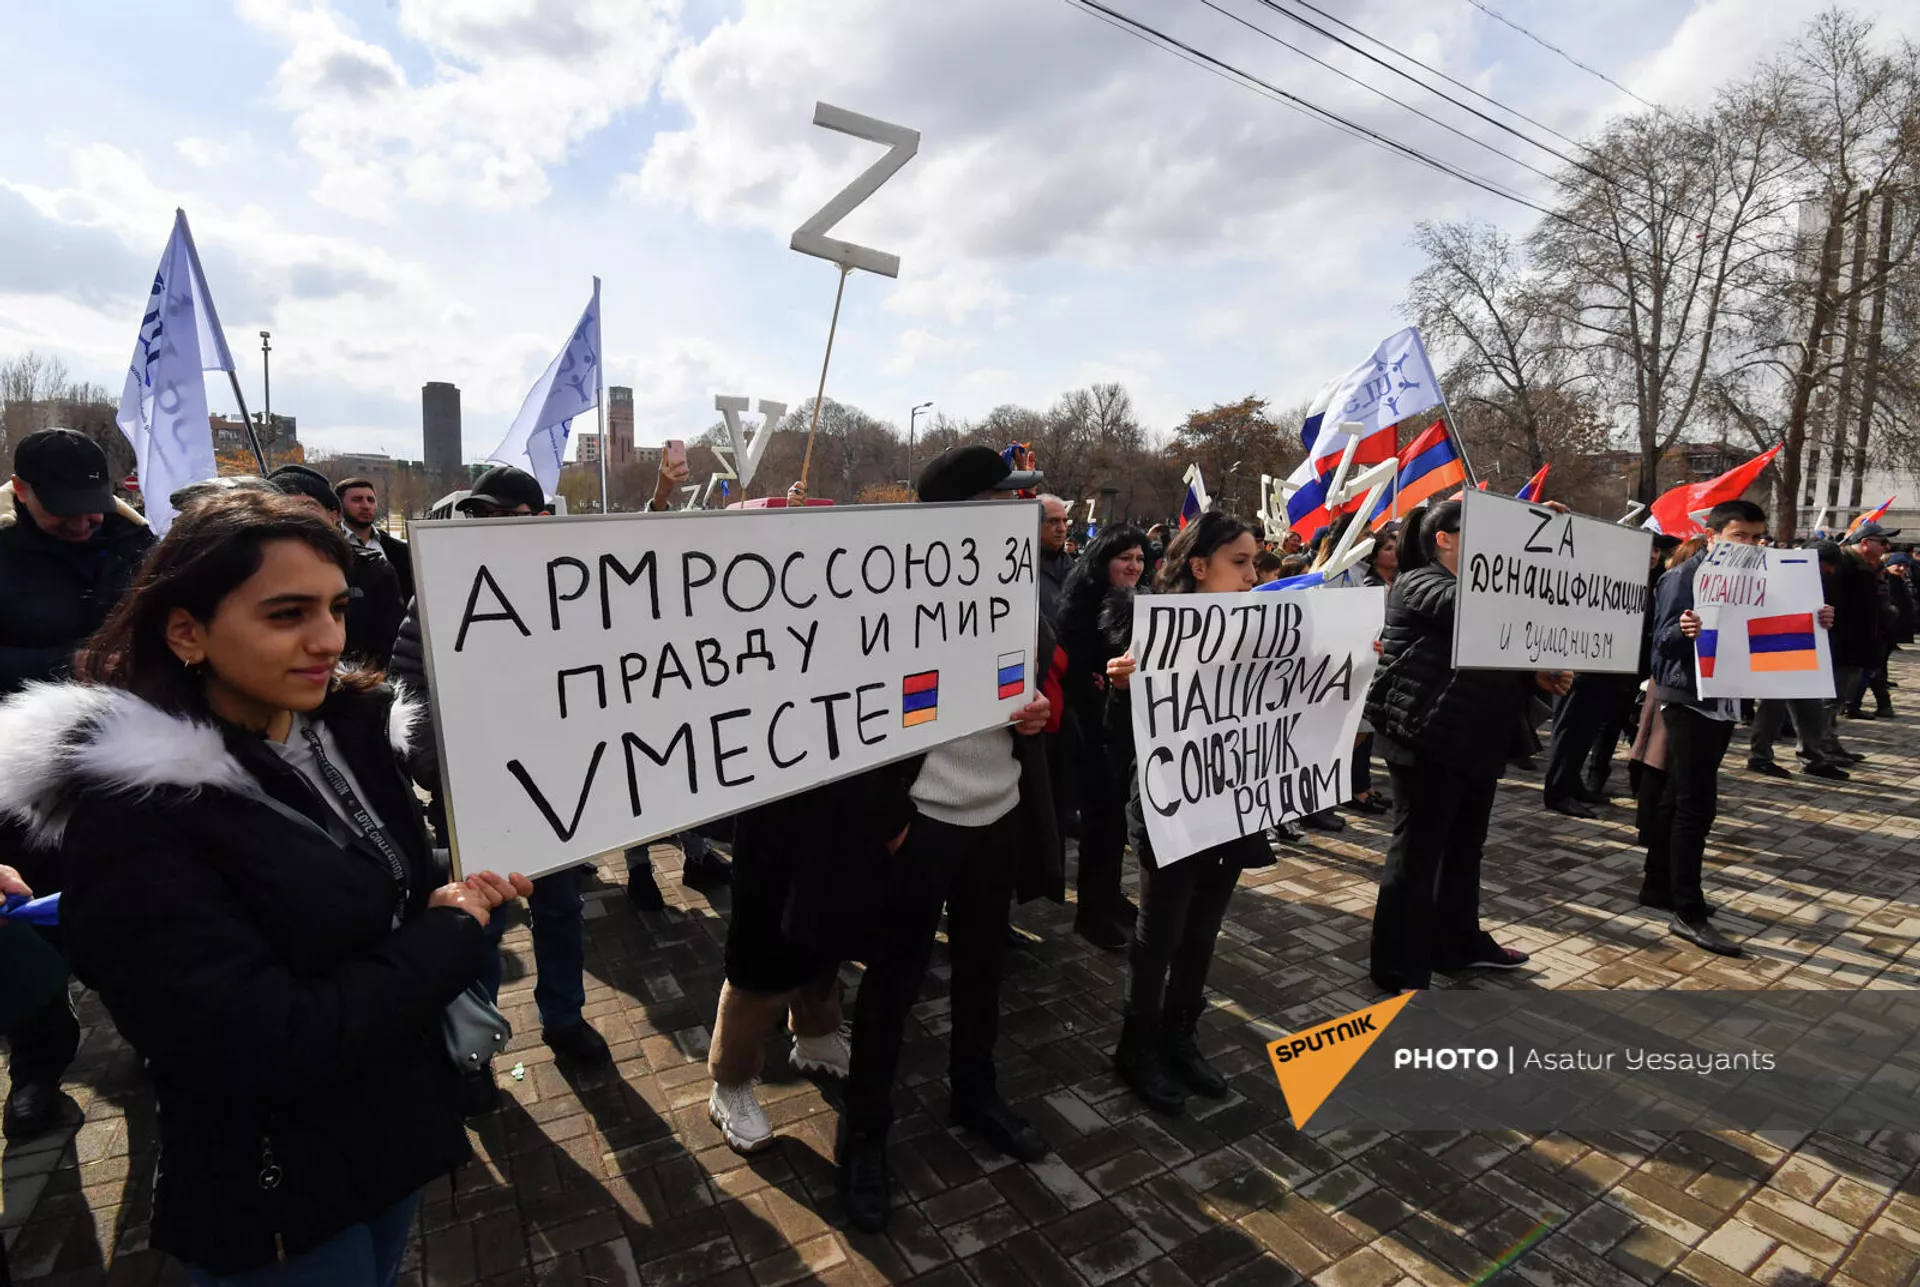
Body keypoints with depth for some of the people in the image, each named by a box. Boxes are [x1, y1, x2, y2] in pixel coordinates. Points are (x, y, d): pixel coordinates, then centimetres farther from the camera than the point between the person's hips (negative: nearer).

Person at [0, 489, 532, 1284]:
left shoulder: (350, 728, -4)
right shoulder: (134, 809, -25)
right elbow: (272, 1047, -30)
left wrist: (456, 898, -14)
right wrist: (452, 933, -19)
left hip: (397, 1126, 7)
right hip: (281, 1200, -6)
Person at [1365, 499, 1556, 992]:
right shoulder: (1420, 583, -9)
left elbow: (1490, 662, 20)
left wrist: (1537, 675, 1)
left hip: (1473, 740, 10)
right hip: (1427, 738, -10)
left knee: (1464, 845, 19)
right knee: (1417, 851, -4)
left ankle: (1459, 943, 35)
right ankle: (1399, 968, 5)